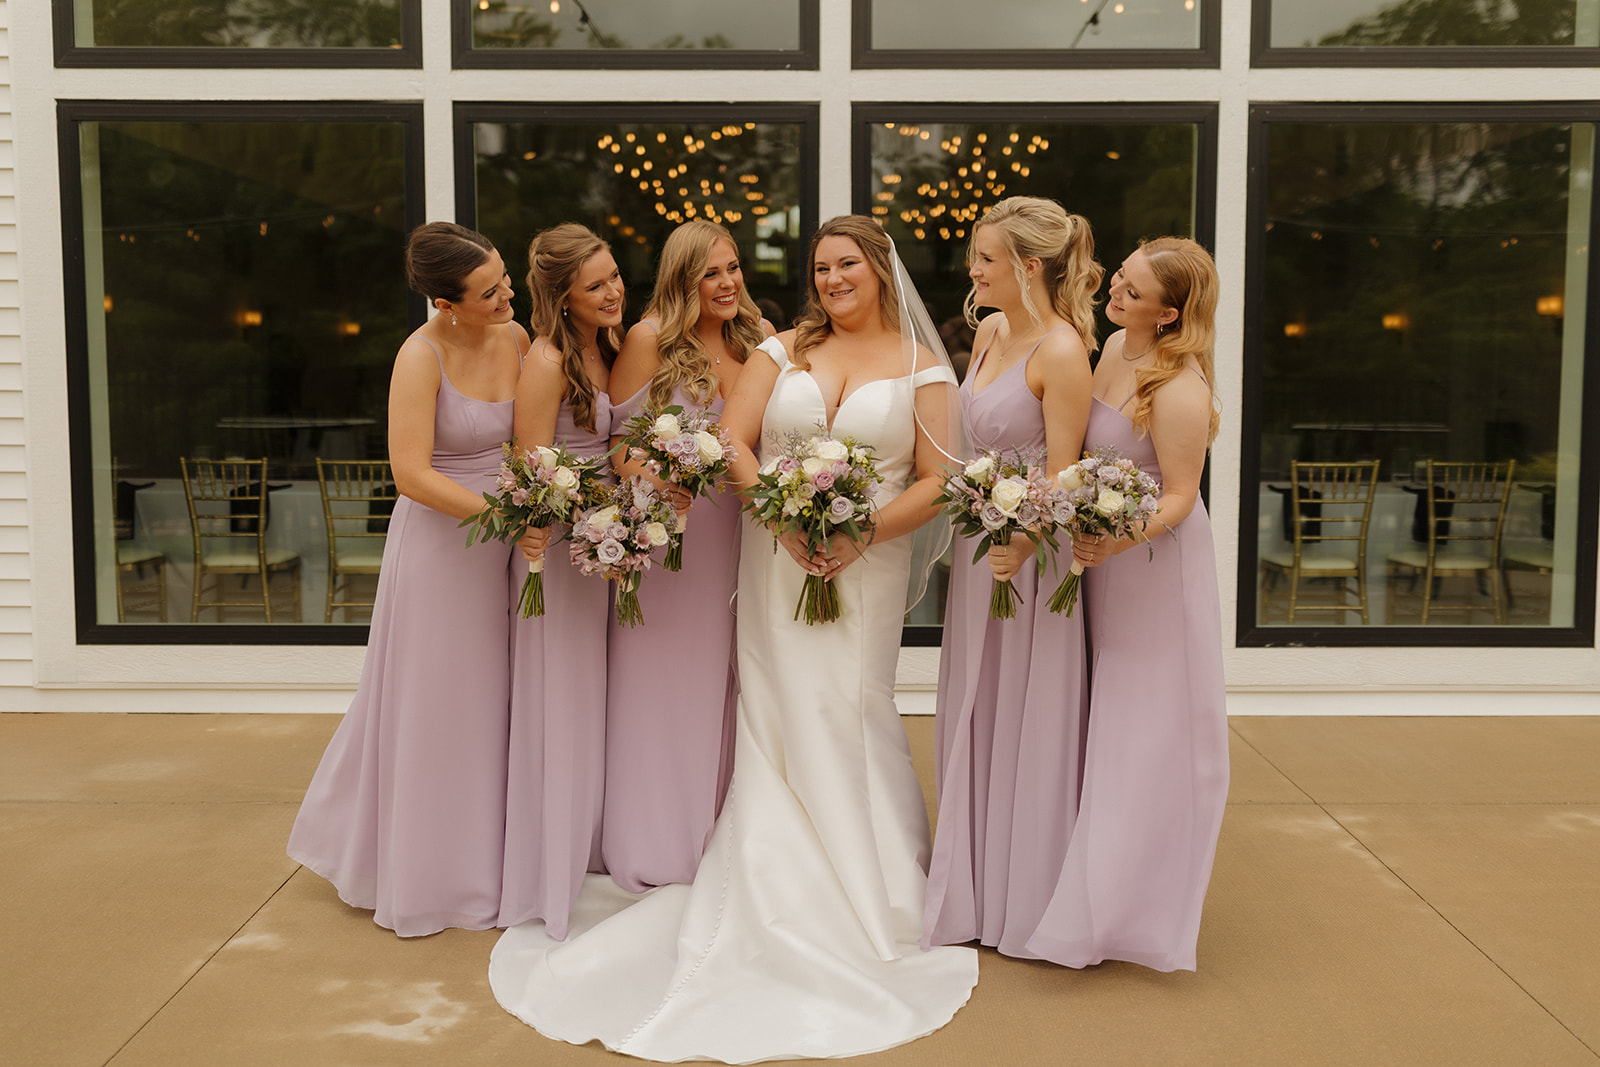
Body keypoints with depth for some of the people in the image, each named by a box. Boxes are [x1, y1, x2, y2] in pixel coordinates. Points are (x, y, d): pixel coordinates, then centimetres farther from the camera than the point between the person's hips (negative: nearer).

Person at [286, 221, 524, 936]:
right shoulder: (422, 356, -17)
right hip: (440, 542, -5)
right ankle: (427, 876, 28)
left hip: (502, 545, 6)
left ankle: (484, 859, 34)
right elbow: (412, 475, -22)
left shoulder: (515, 339, 0)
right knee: (432, 709, 8)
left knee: (491, 702, 15)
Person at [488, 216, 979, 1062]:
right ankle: (784, 898, 16)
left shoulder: (922, 368, 4)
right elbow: (733, 442, 1)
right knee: (778, 718, 3)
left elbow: (936, 479, -1)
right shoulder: (782, 351, 9)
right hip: (774, 565, 2)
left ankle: (871, 890, 17)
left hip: (867, 569, -1)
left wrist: (862, 535, -15)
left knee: (848, 717, -1)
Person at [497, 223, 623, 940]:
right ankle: (547, 876, 16)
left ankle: (587, 850, 32)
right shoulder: (547, 359, -17)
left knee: (591, 702, 17)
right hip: (557, 544, -8)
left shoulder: (605, 348, 9)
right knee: (556, 705, 1)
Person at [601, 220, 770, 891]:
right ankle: (655, 848, 16)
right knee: (658, 679, 2)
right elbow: (613, 433, -7)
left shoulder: (754, 339, 7)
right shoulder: (651, 339, -7)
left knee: (717, 678, 11)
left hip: (732, 530, 5)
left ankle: (713, 838, 25)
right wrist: (651, 482, -24)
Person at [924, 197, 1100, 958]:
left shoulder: (1061, 351, -16)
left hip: (1027, 553, -8)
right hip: (977, 543, 8)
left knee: (1027, 723, 4)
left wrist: (1017, 548, -25)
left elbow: (1062, 474, -18)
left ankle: (1027, 905, 22)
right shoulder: (990, 331, 8)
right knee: (973, 719, 16)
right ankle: (975, 894, 33)